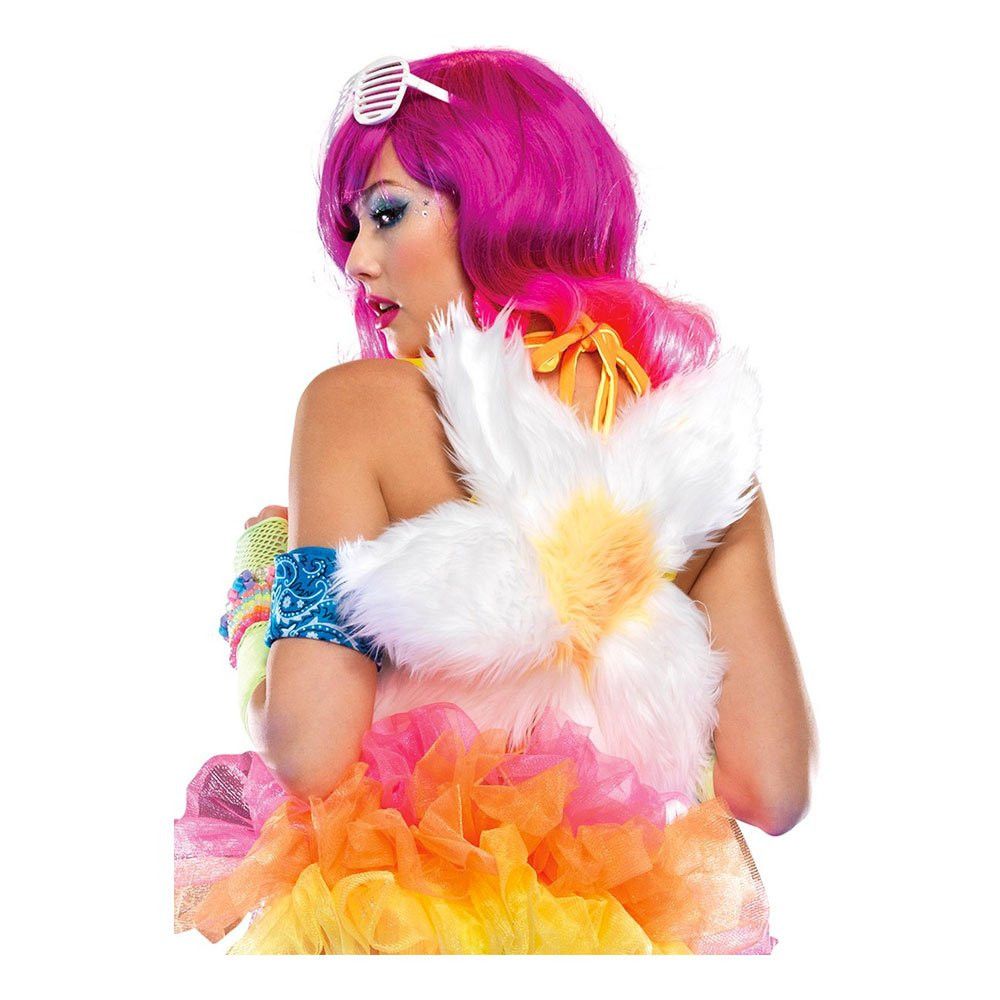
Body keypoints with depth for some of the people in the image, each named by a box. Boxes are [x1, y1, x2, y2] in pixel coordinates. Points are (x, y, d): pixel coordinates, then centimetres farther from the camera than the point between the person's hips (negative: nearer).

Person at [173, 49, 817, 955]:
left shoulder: (357, 406, -10)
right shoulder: (705, 427, 0)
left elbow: (310, 754, -16)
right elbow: (773, 790, -2)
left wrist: (254, 621, 4)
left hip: (406, 914, -4)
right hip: (646, 915, 4)